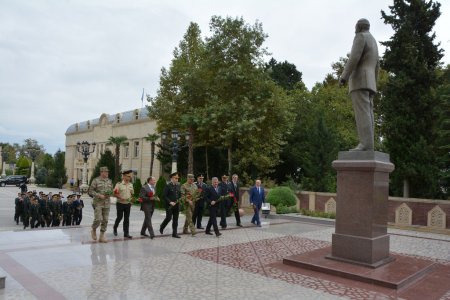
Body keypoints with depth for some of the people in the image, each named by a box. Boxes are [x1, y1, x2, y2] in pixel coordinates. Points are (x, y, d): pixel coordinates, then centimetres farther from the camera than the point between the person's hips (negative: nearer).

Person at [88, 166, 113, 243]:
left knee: (105, 220, 4)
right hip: (98, 203, -5)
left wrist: (109, 194, -4)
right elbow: (90, 191, -7)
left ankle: (102, 236, 13)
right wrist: (99, 195, -17)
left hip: (107, 203, 5)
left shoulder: (109, 181, 10)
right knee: (98, 219, -11)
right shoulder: (96, 180, -5)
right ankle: (93, 230, 19)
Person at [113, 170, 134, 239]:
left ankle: (126, 233, 7)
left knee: (126, 219, 4)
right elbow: (115, 193, -11)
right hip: (120, 204, -4)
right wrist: (120, 197, -23)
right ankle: (115, 228, 33)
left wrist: (131, 198, 0)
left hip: (128, 204, 4)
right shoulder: (119, 184, -8)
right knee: (119, 217, 4)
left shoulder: (131, 185, 8)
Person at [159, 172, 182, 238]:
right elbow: (165, 196, -11)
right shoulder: (168, 185, -9)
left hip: (176, 205, 6)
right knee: (168, 218, -4)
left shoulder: (178, 185, 10)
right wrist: (170, 202, -18)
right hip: (169, 205, -6)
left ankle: (174, 233, 11)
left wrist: (178, 199, 2)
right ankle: (162, 227, 25)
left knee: (175, 219, 6)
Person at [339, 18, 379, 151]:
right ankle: (367, 146, -7)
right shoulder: (373, 42, 27)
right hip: (369, 83, 9)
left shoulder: (360, 37, -1)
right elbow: (376, 66, 24)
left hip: (360, 80, -9)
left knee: (362, 113, -17)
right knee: (367, 114, 0)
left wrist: (343, 76, -16)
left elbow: (354, 58, -16)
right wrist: (373, 86, 25)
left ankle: (366, 145, -26)